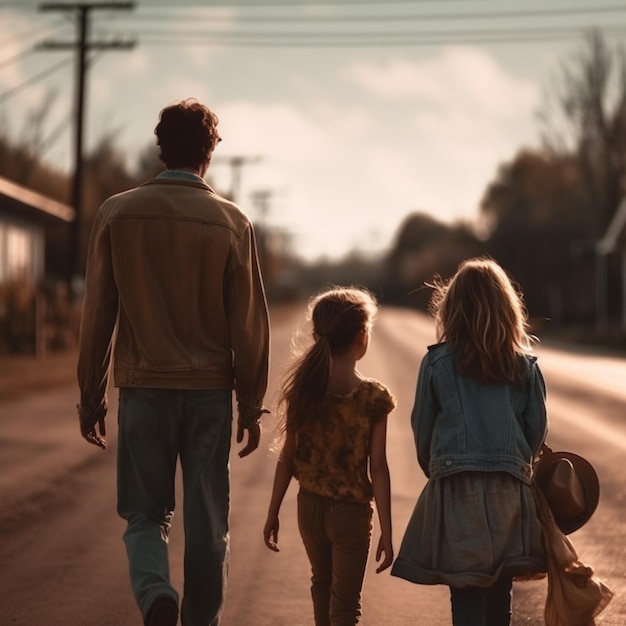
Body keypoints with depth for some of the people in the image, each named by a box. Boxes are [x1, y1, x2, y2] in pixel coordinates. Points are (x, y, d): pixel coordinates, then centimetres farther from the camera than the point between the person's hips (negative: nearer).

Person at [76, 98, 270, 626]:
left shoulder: (118, 213, -1)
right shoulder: (231, 222, -3)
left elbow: (97, 313, 2)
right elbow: (249, 323, -1)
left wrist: (91, 395, 9)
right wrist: (252, 405, 7)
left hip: (143, 388, 0)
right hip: (210, 390, 0)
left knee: (146, 515, 9)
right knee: (207, 524, 9)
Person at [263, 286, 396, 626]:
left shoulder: (303, 389, -6)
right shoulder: (374, 397, -15)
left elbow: (288, 457, -2)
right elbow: (378, 470, -14)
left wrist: (273, 513, 8)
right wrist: (386, 532, -8)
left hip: (309, 506, 4)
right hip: (351, 511, -4)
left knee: (322, 583, 27)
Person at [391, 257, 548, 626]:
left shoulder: (437, 363, -1)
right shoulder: (526, 366, 3)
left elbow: (422, 428, 3)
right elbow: (538, 429, 6)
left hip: (455, 489, -2)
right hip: (510, 491, 2)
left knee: (466, 596, 2)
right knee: (499, 594, 10)